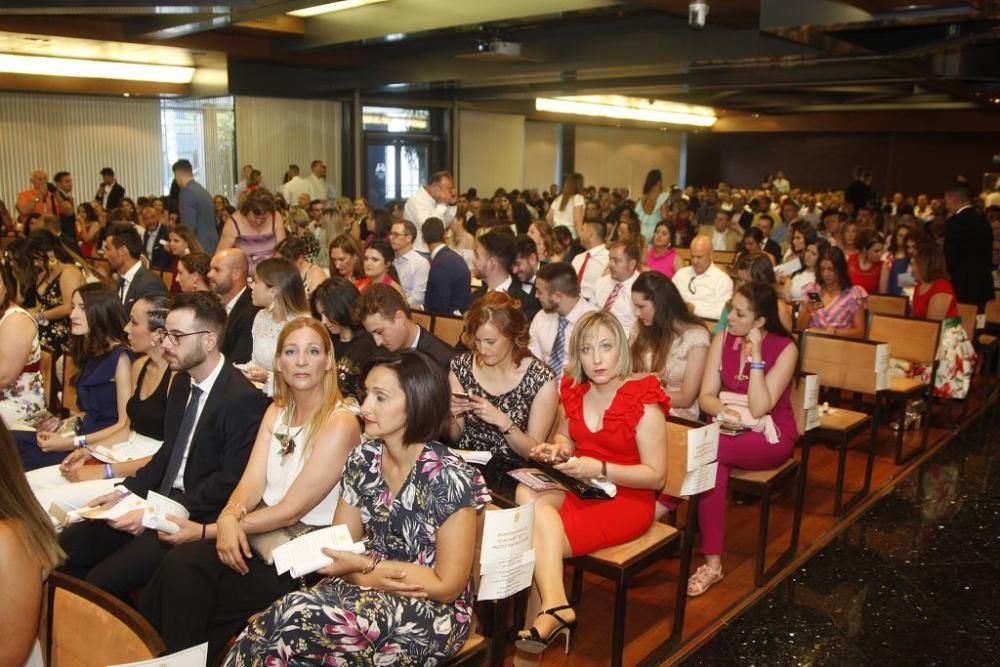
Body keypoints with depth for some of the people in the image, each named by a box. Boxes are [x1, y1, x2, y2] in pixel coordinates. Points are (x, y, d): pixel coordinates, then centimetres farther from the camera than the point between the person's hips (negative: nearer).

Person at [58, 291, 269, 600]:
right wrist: (126, 491, 4)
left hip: (194, 523, -8)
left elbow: (230, 482, -19)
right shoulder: (182, 381, 9)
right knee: (65, 547, 1)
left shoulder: (244, 399, -20)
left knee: (103, 580, -19)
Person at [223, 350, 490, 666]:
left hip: (433, 612, -5)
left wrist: (362, 564, -17)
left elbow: (447, 586, -13)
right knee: (266, 628, -26)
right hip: (369, 588, 5)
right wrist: (375, 576, -16)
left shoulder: (450, 478, -17)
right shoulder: (363, 459, 0)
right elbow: (339, 548, 5)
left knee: (294, 618, -28)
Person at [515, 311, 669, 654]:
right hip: (581, 488, 6)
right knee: (527, 493, -27)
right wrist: (557, 448, -3)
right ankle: (556, 609, -33)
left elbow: (656, 476, -14)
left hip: (627, 499, -6)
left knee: (535, 539, -25)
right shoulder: (574, 391, 2)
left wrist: (599, 469, -25)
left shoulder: (644, 401, -15)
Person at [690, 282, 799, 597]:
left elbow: (759, 408, -20)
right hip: (731, 430, 4)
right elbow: (706, 396, -4)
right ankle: (712, 563, -27)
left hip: (770, 437, -4)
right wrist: (724, 412, -25)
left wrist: (756, 356, -23)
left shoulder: (785, 349, -13)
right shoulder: (723, 338, 0)